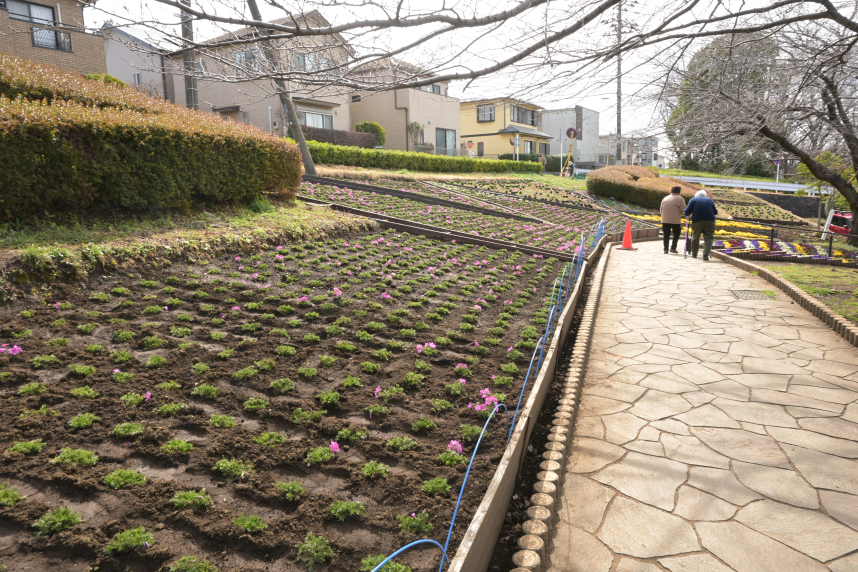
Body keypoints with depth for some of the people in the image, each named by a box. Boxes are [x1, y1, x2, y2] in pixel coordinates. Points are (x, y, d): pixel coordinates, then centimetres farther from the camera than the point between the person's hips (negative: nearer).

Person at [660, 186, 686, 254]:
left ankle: (665, 249, 2)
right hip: (675, 220, -3)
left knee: (666, 235, 7)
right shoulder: (680, 199, -4)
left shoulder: (665, 198, 10)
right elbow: (683, 210, -7)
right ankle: (673, 248, 4)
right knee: (676, 234, 11)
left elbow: (661, 210, 11)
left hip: (665, 220, 3)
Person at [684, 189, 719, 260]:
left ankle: (694, 254, 21)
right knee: (708, 238, 2)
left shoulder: (693, 200, 11)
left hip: (697, 221, -1)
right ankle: (706, 255, -10)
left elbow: (687, 212, 1)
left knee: (695, 238, 12)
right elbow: (715, 212, 19)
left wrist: (687, 214, 23)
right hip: (710, 221, 1)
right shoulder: (710, 200, 19)